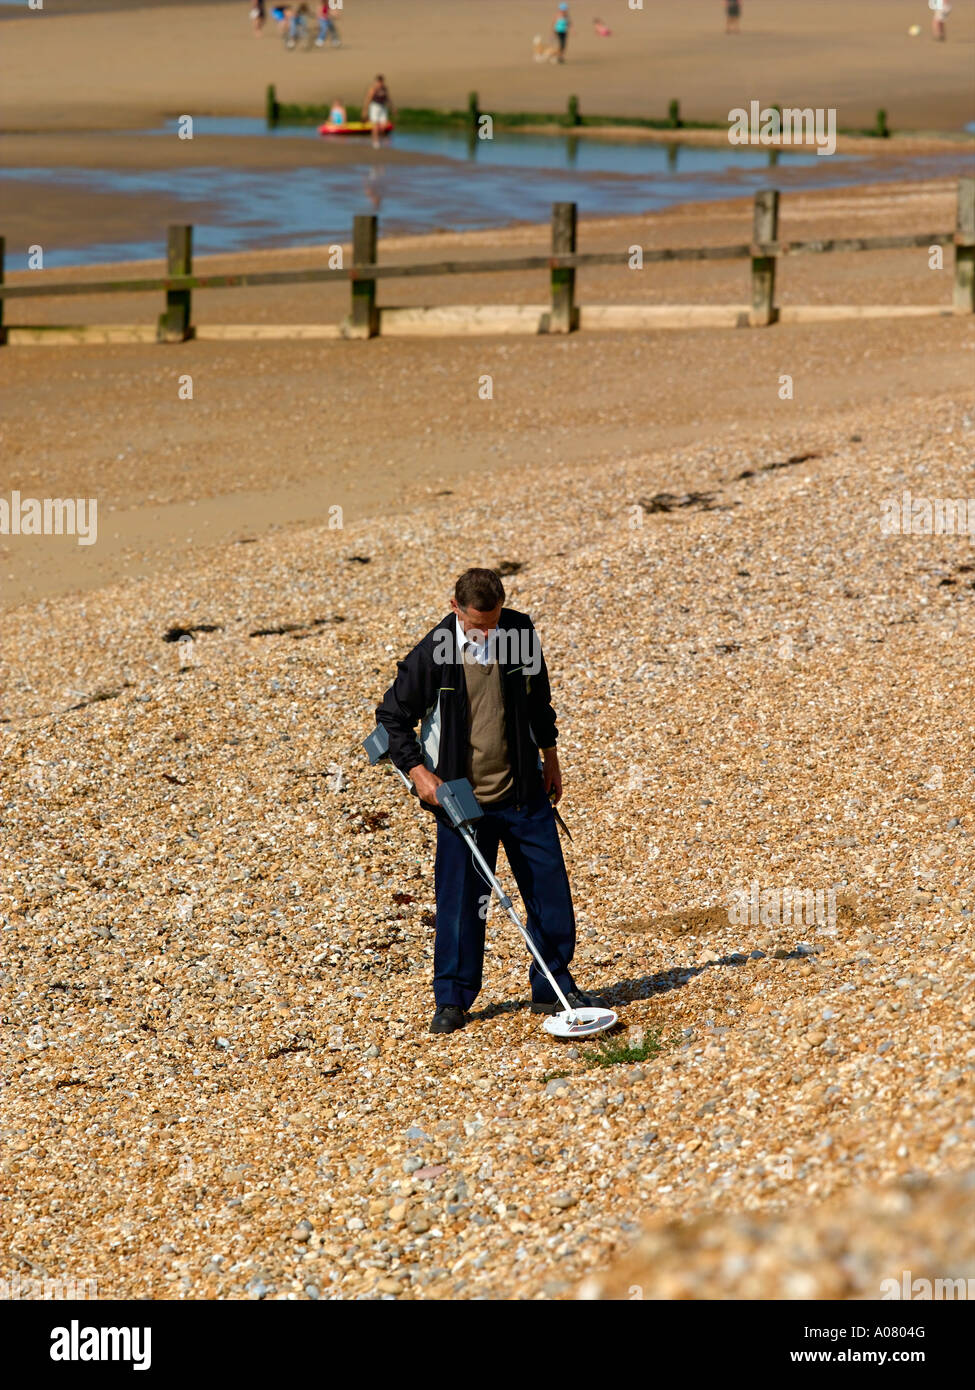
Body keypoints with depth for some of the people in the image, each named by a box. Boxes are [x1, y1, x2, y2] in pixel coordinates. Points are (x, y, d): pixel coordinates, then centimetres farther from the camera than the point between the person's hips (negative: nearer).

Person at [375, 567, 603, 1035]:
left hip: (524, 790, 3)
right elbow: (392, 717, -4)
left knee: (551, 892, 4)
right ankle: (452, 999, 13)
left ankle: (553, 989, 17)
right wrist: (417, 771, -12)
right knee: (460, 900, 0)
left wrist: (549, 756, 17)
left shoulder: (520, 632, -3)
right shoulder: (433, 653, -14)